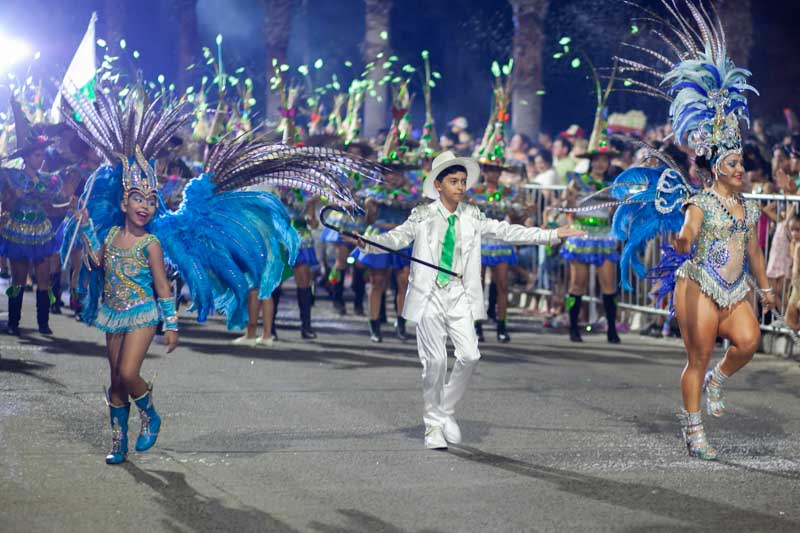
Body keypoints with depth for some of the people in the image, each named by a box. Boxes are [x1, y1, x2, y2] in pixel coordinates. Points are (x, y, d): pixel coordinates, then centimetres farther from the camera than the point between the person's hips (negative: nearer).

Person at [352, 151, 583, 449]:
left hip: (459, 294, 3)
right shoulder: (423, 216, 0)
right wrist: (368, 244, -22)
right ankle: (433, 424, 12)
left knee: (469, 355, -10)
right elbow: (396, 238, -3)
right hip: (430, 294, -3)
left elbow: (507, 232, 10)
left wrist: (551, 235, 8)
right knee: (435, 360, -4)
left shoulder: (471, 217, 8)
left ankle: (447, 410, 12)